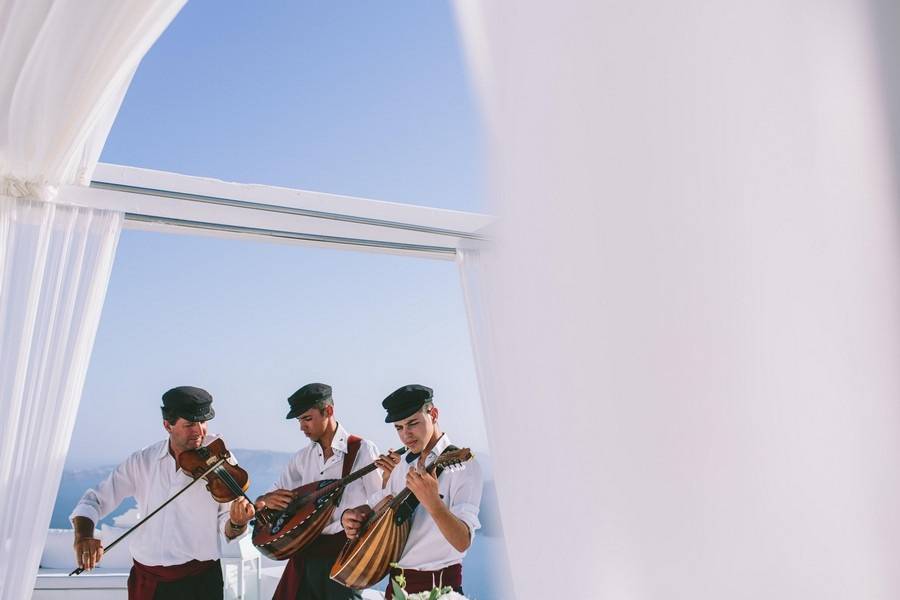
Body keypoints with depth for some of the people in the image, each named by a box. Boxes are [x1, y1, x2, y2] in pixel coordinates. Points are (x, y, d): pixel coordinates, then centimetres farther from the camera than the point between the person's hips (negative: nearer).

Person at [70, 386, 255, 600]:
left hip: (199, 582, -2)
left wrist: (237, 523, -30)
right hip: (146, 582, 2)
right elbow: (94, 500, 0)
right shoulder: (141, 462, 0)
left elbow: (227, 531, -7)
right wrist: (83, 536, -20)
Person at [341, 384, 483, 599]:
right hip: (396, 581, 6)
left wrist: (433, 503, -41)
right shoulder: (404, 465, 7)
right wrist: (350, 515, -4)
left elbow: (463, 542, -25)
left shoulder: (462, 464, -16)